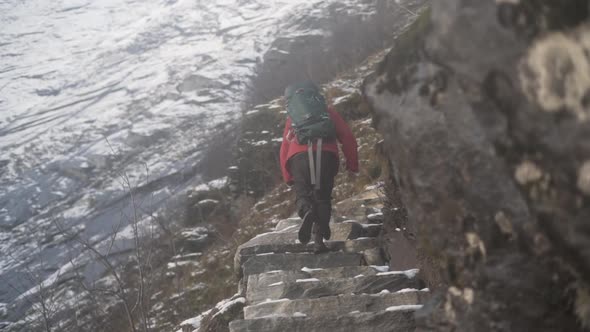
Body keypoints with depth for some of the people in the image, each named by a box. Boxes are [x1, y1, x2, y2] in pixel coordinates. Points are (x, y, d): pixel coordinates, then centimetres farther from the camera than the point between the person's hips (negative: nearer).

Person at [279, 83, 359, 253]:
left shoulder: (292, 118, 30)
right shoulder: (328, 113, 27)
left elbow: (284, 148, 24)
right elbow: (348, 138, 16)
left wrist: (288, 177, 26)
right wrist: (352, 165, 18)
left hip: (298, 157, 0)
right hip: (326, 155, 0)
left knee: (302, 194, 6)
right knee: (323, 196, 7)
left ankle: (307, 211, -31)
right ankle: (320, 239, -10)